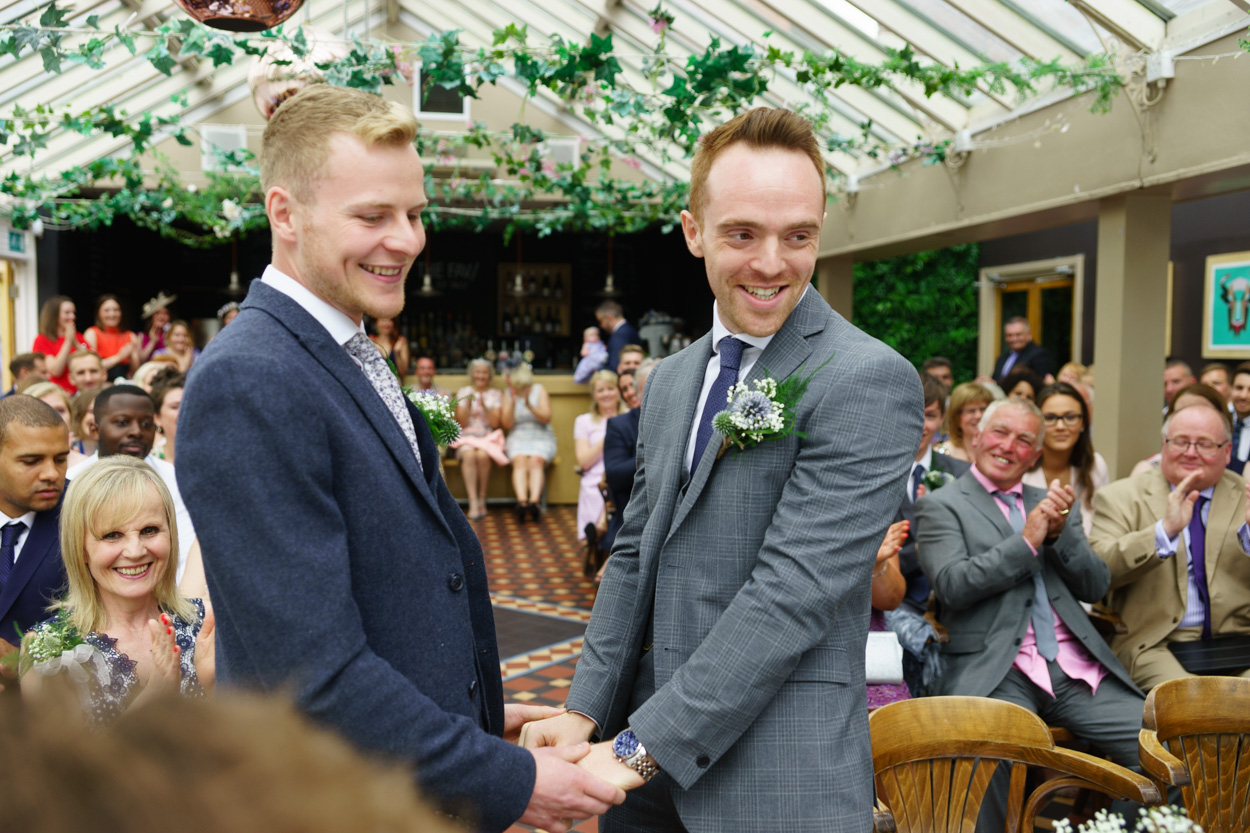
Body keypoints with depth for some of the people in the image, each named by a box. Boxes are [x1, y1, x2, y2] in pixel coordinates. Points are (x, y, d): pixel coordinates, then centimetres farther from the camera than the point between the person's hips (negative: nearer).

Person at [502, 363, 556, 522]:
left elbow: (546, 418, -7)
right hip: (518, 438, 1)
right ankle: (521, 501, -51)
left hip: (542, 437, -1)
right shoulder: (508, 394, 7)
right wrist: (512, 402, -12)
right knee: (520, 460, -31)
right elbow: (507, 424, 0)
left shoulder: (539, 390, 3)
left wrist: (529, 405, -21)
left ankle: (534, 500, -51)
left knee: (535, 460, -32)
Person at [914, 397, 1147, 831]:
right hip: (998, 672, -4)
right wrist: (1027, 541, -10)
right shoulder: (941, 506, 8)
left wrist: (1061, 532, -3)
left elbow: (1097, 586, 14)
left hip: (1078, 671, 5)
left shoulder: (1054, 504, 23)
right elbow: (952, 585, -8)